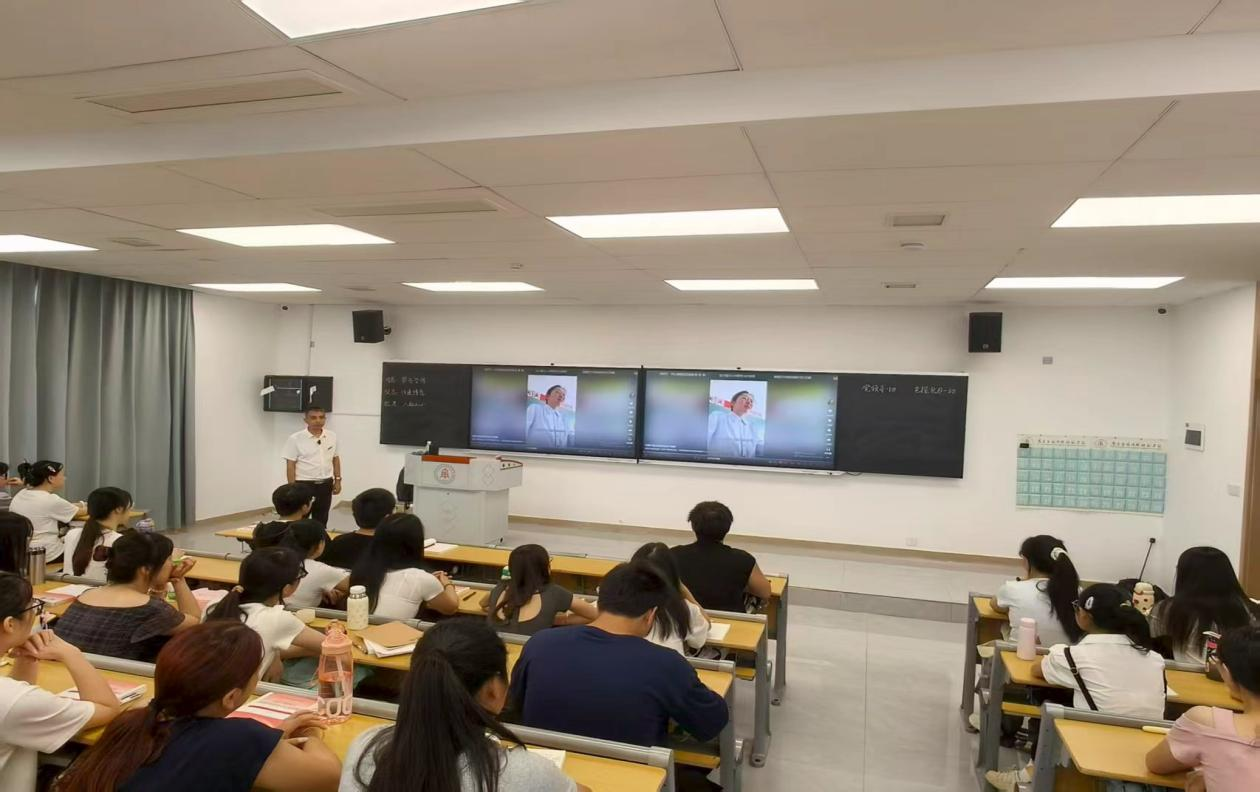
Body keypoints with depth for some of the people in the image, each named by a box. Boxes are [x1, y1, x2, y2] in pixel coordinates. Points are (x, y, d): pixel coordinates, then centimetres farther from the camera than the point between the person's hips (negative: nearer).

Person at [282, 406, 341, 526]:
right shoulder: (295, 438, -10)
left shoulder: (332, 436, 3)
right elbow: (290, 465, -10)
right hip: (304, 485, -4)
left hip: (325, 484, 4)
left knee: (321, 521, 13)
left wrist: (337, 480, 8)